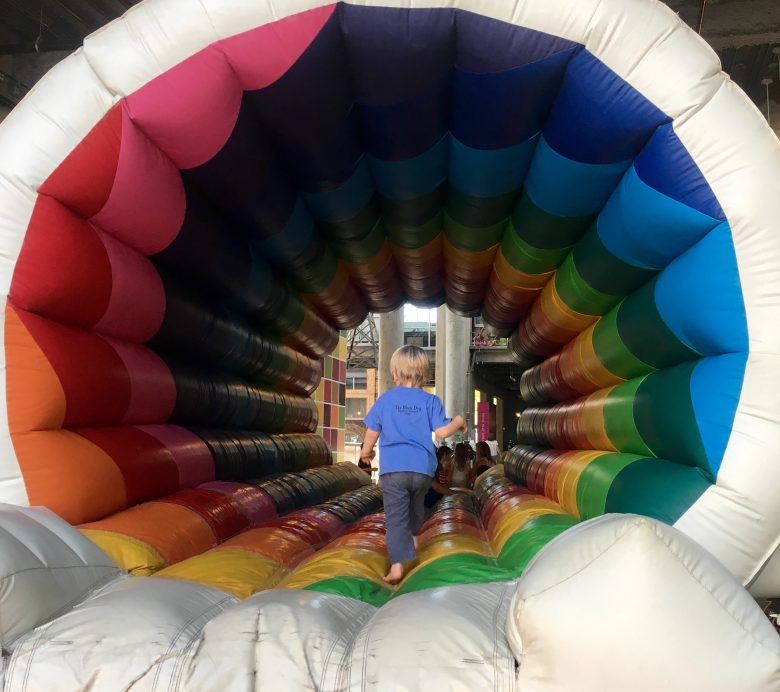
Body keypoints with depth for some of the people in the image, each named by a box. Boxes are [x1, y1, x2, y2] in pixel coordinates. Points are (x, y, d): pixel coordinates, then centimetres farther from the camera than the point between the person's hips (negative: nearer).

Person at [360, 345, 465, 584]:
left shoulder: (386, 399, 3)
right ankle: (413, 539, 49)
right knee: (416, 505, 30)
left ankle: (397, 566, -12)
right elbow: (442, 431, -4)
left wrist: (366, 450, 27)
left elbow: (373, 431, 8)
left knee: (396, 517, -3)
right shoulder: (430, 400, 1)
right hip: (422, 468, 2)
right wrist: (457, 421, 17)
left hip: (393, 468, -2)